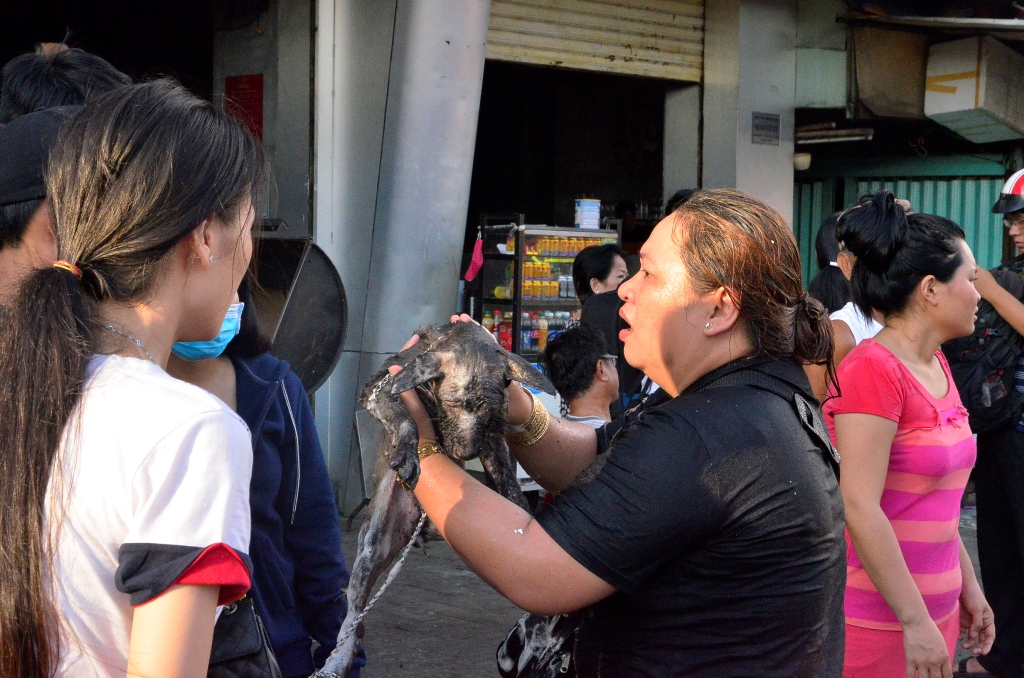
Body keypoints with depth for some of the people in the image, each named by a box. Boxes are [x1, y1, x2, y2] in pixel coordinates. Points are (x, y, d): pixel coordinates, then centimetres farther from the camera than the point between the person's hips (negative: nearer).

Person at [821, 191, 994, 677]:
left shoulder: (936, 365, 8)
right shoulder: (873, 370, -18)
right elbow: (859, 508, -22)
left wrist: (967, 584, 16)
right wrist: (915, 621, -21)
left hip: (936, 605, 8)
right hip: (879, 616, -8)